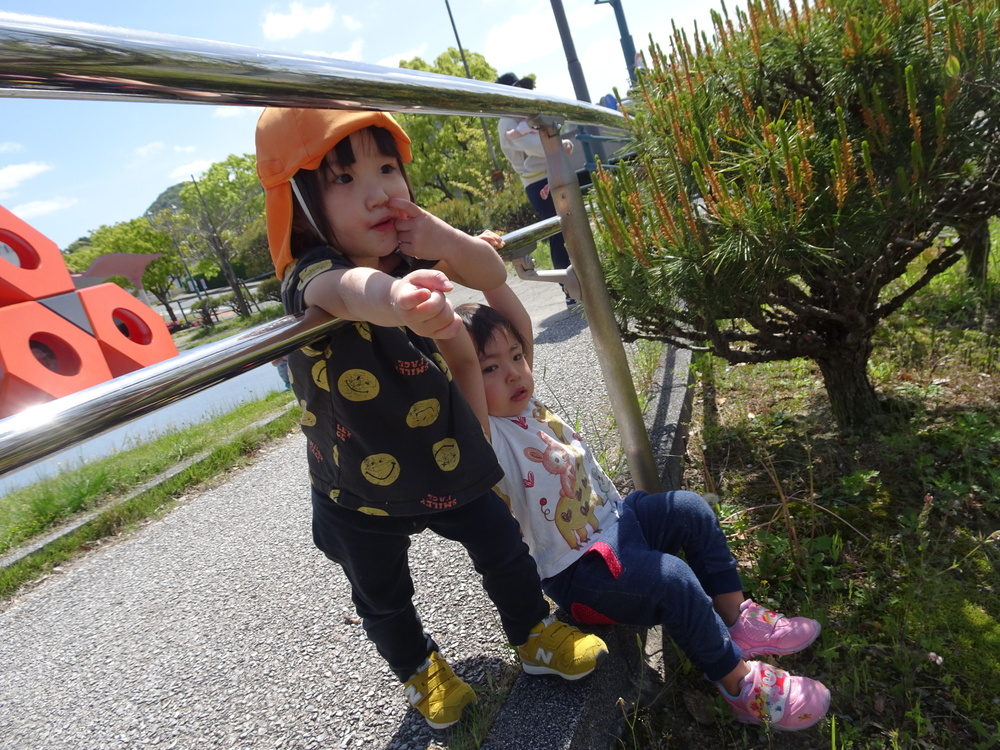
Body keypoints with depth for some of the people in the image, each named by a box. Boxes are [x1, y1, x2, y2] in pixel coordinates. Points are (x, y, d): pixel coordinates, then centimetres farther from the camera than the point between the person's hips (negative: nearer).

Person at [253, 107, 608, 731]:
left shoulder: (405, 254, -7)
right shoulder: (311, 276, -28)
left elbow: (492, 274, -5)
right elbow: (348, 289, -52)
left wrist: (443, 242, -28)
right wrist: (392, 297, -78)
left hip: (445, 459, 4)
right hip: (362, 491, -3)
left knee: (502, 547, 15)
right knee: (384, 597, 18)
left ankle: (538, 636, 42)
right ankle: (421, 669, 48)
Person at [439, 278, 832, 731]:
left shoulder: (524, 404, -1)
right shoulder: (485, 436, -25)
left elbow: (519, 322, -7)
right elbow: (461, 359, -44)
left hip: (614, 519, 9)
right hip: (577, 571, -9)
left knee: (692, 511, 6)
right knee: (672, 579, -24)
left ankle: (737, 622, 18)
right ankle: (739, 684, -1)